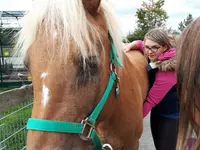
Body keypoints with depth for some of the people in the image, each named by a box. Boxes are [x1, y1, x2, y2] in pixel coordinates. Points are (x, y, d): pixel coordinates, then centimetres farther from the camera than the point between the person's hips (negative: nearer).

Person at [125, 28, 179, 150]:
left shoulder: (167, 72, -30)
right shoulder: (155, 56, -6)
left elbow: (151, 101, -28)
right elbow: (139, 43, 11)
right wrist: (130, 46, -12)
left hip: (171, 116, -8)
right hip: (157, 112, 8)